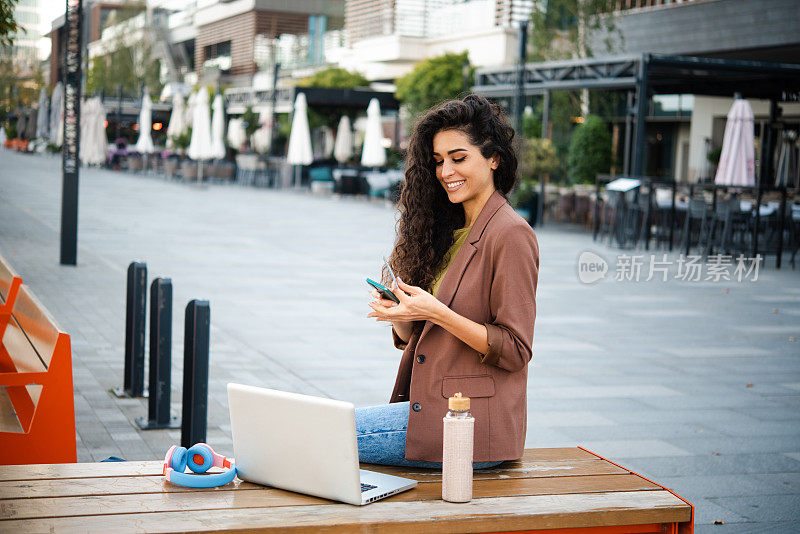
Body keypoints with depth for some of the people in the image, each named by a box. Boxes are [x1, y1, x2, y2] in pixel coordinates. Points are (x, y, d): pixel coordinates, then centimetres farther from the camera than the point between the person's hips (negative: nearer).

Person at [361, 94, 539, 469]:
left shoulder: (511, 235, -11)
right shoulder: (448, 231, 14)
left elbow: (515, 351, -13)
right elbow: (411, 338, 16)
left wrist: (436, 312, -21)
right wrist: (398, 313, -7)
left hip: (473, 423, -8)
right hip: (429, 403, 8)